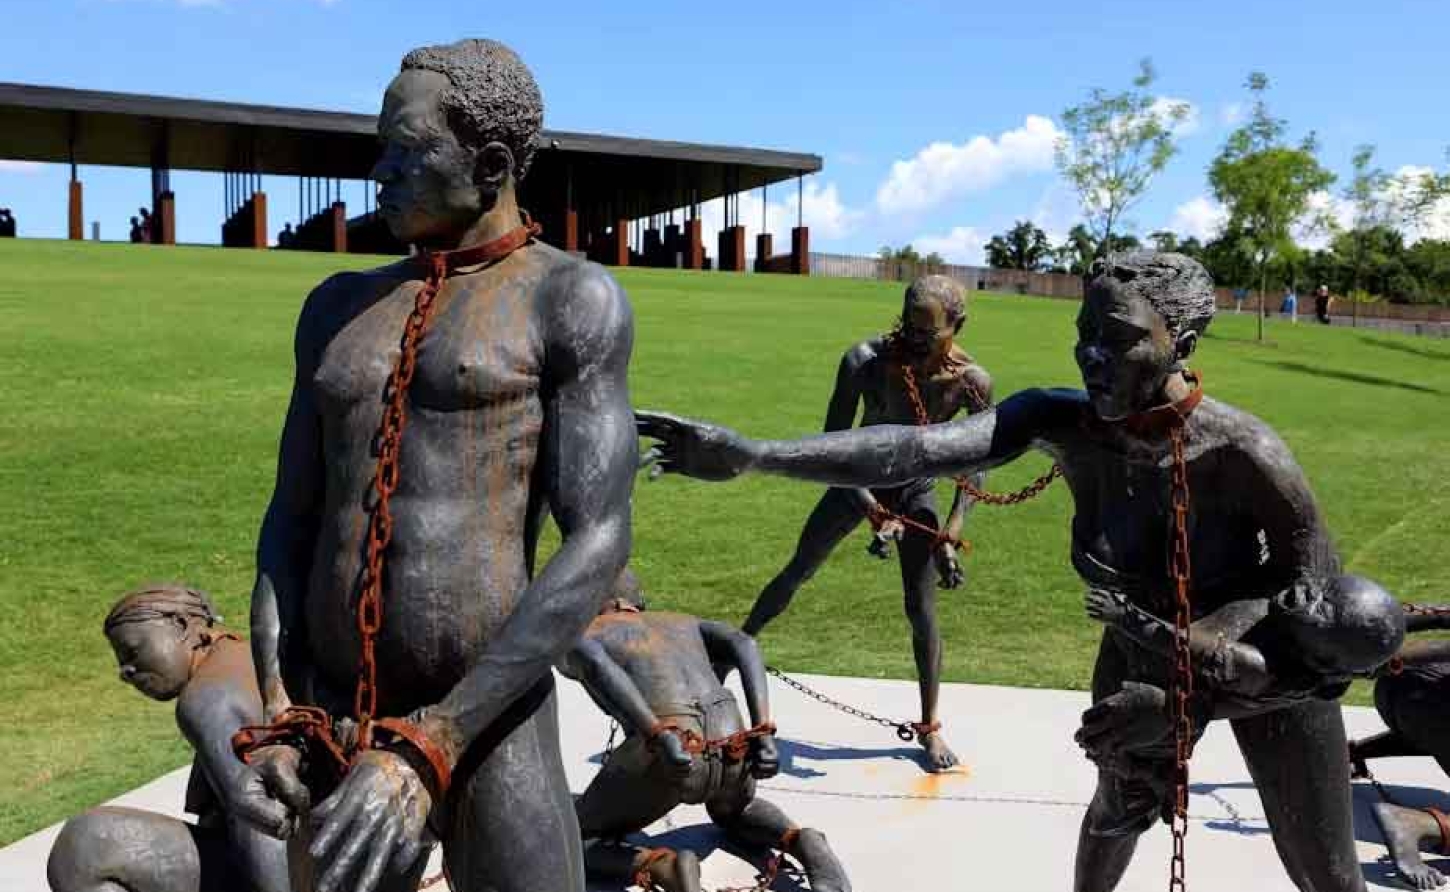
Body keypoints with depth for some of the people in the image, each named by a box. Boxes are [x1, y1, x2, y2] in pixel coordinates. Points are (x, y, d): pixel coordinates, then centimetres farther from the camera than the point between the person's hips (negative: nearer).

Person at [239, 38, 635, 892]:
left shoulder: (573, 300, -4)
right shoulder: (342, 307, 13)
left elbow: (599, 543, -13)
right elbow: (290, 522, 13)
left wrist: (428, 749, -19)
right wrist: (276, 713, -3)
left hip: (490, 730, -5)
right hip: (333, 725, 5)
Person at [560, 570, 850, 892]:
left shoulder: (569, 644, 21)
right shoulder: (684, 623, 34)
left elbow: (596, 665, -5)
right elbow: (743, 645, 13)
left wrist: (661, 739, -17)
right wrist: (764, 736, 5)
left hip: (663, 757, -5)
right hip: (730, 749, 5)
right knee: (734, 813, 39)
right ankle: (803, 844, 7)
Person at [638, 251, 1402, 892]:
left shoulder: (1244, 453, -36)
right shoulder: (1062, 422, -27)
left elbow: (1325, 630, -29)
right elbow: (920, 451, -42)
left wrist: (1175, 701, -32)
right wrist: (750, 455, -54)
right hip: (1143, 645, 3)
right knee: (1118, 807, 27)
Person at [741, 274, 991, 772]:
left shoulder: (971, 381, -26)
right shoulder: (865, 361, -30)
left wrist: (952, 531, -21)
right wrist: (873, 510, -28)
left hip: (916, 491, 0)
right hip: (859, 480, 0)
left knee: (922, 611, -1)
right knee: (797, 572, 11)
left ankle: (929, 726, 17)